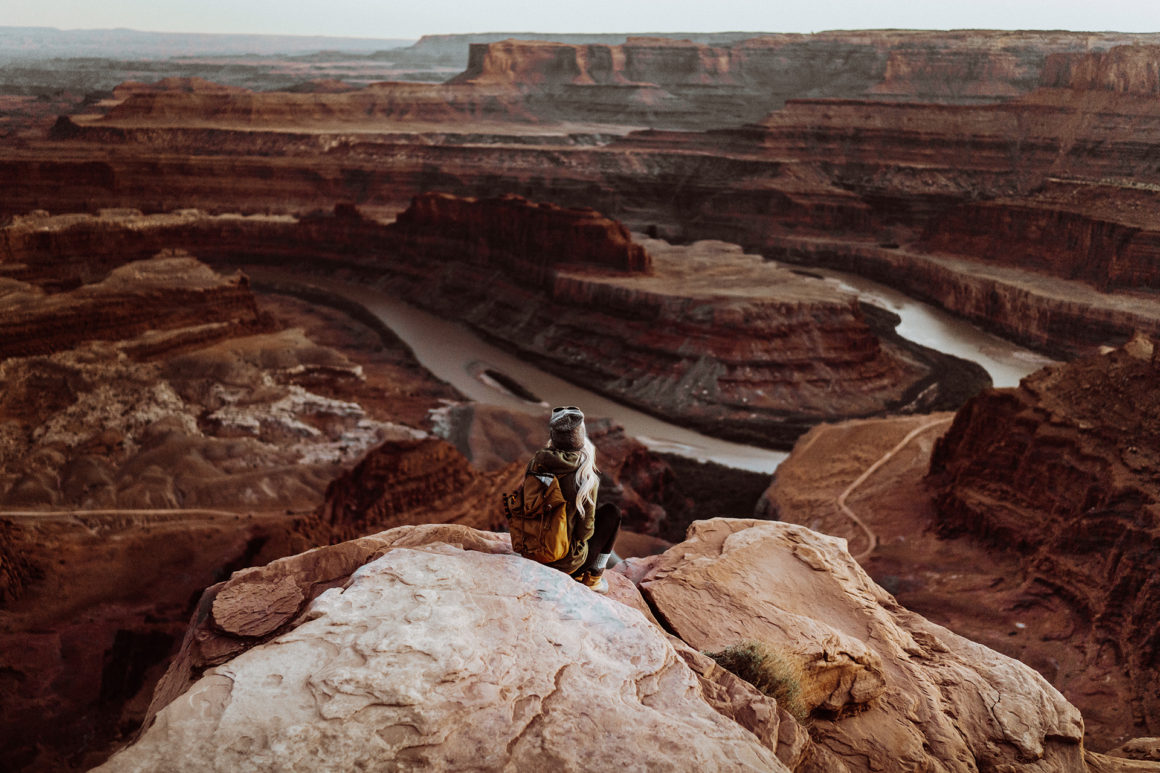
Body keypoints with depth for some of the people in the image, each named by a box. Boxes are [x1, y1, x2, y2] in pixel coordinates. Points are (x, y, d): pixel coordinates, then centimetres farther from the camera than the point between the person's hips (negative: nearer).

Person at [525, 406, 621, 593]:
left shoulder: (536, 463, -8)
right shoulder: (587, 475, -19)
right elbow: (586, 524, -10)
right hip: (566, 562, -5)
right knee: (611, 511, 18)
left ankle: (576, 574, 25)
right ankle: (593, 577, 22)